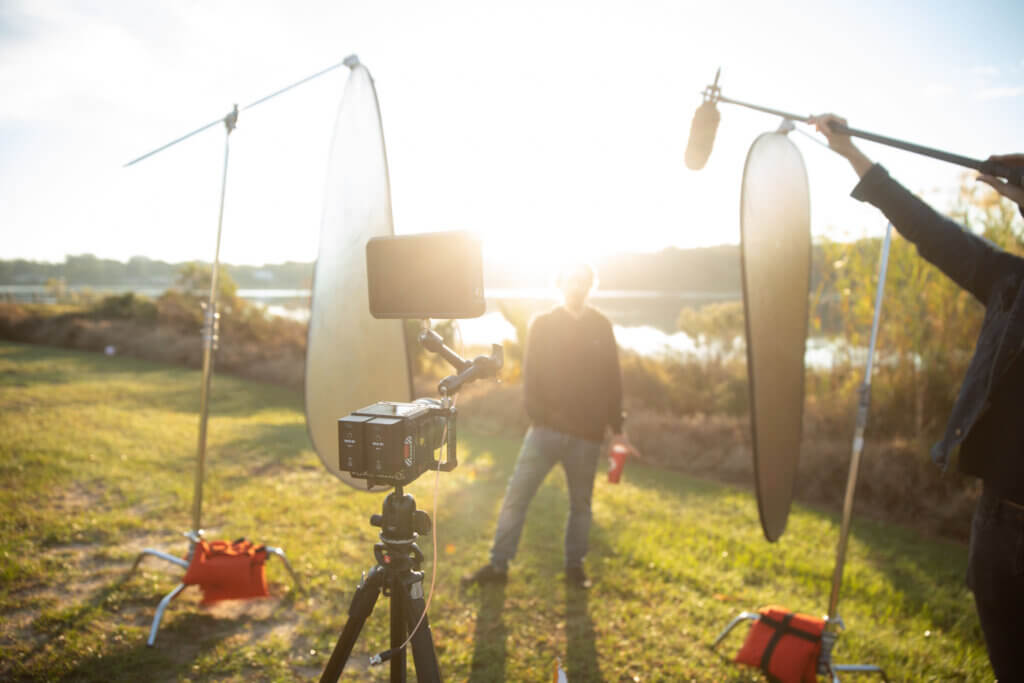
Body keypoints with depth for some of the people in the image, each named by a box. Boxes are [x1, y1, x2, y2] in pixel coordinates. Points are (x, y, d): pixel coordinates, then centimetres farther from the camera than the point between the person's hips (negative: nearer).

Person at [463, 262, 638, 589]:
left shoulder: (601, 327, 7)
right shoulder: (542, 324, 4)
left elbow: (613, 380, 9)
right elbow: (531, 375, -1)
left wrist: (617, 429, 6)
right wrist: (538, 418, -13)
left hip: (587, 435, 1)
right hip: (546, 429, -1)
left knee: (580, 503, 11)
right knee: (516, 495, -3)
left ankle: (574, 567, 26)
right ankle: (498, 565, 6)